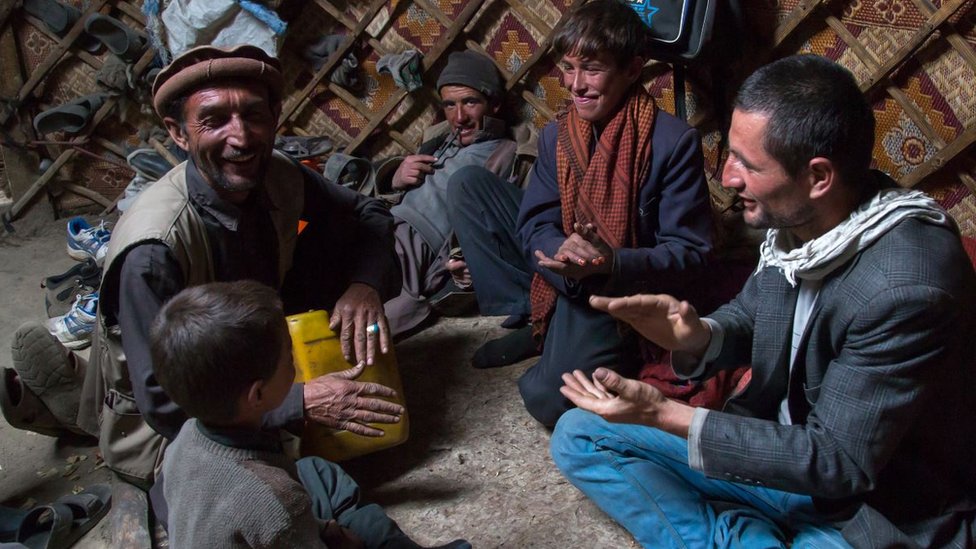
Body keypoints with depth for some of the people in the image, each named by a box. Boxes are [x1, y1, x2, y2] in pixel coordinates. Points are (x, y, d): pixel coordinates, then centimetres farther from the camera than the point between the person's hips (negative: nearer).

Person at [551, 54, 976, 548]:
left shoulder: (906, 285, -29)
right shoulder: (794, 218, -9)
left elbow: (836, 462, -23)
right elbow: (750, 315, 9)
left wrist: (665, 416, -23)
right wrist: (699, 336, -15)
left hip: (879, 505, -8)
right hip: (787, 447, 8)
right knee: (578, 434, 0)